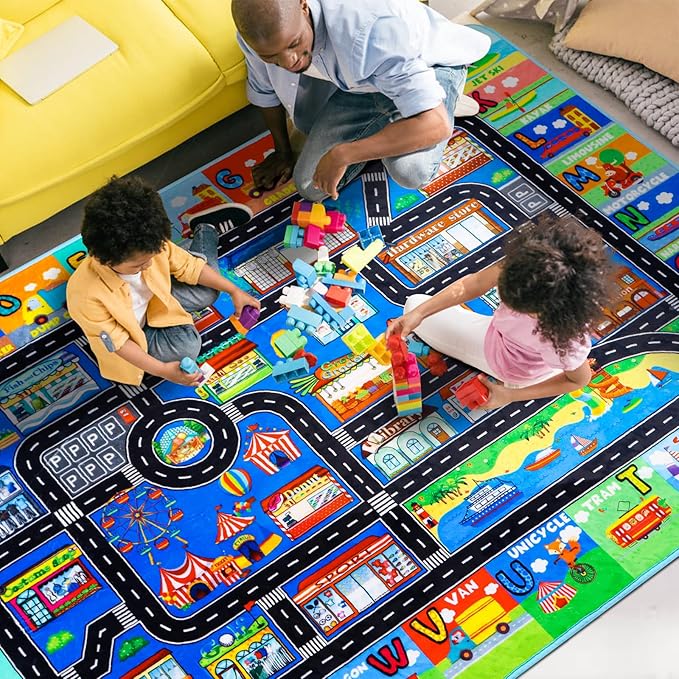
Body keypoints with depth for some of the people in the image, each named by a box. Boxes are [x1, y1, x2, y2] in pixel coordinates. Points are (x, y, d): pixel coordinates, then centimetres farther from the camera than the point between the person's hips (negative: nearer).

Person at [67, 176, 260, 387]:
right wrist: (163, 370, -34)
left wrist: (234, 291, -9)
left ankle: (206, 227, 25)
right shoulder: (86, 295, -39)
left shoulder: (150, 246, -27)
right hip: (129, 336, -4)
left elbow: (189, 267, -10)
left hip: (152, 301, 5)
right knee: (185, 345, -24)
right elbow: (118, 341, -29)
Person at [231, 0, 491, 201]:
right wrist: (283, 152, 15)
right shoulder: (259, 30, -25)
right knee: (311, 187, -3)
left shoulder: (369, 31, -43)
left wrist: (342, 155, -43)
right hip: (356, 84, 5)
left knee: (409, 170, -33)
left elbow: (436, 125, -45)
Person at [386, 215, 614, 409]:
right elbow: (475, 283, -22)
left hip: (512, 375, -5)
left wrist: (512, 395, -17)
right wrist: (418, 314, -26)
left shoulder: (566, 341, -46)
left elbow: (580, 379, -21)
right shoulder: (527, 262, -39)